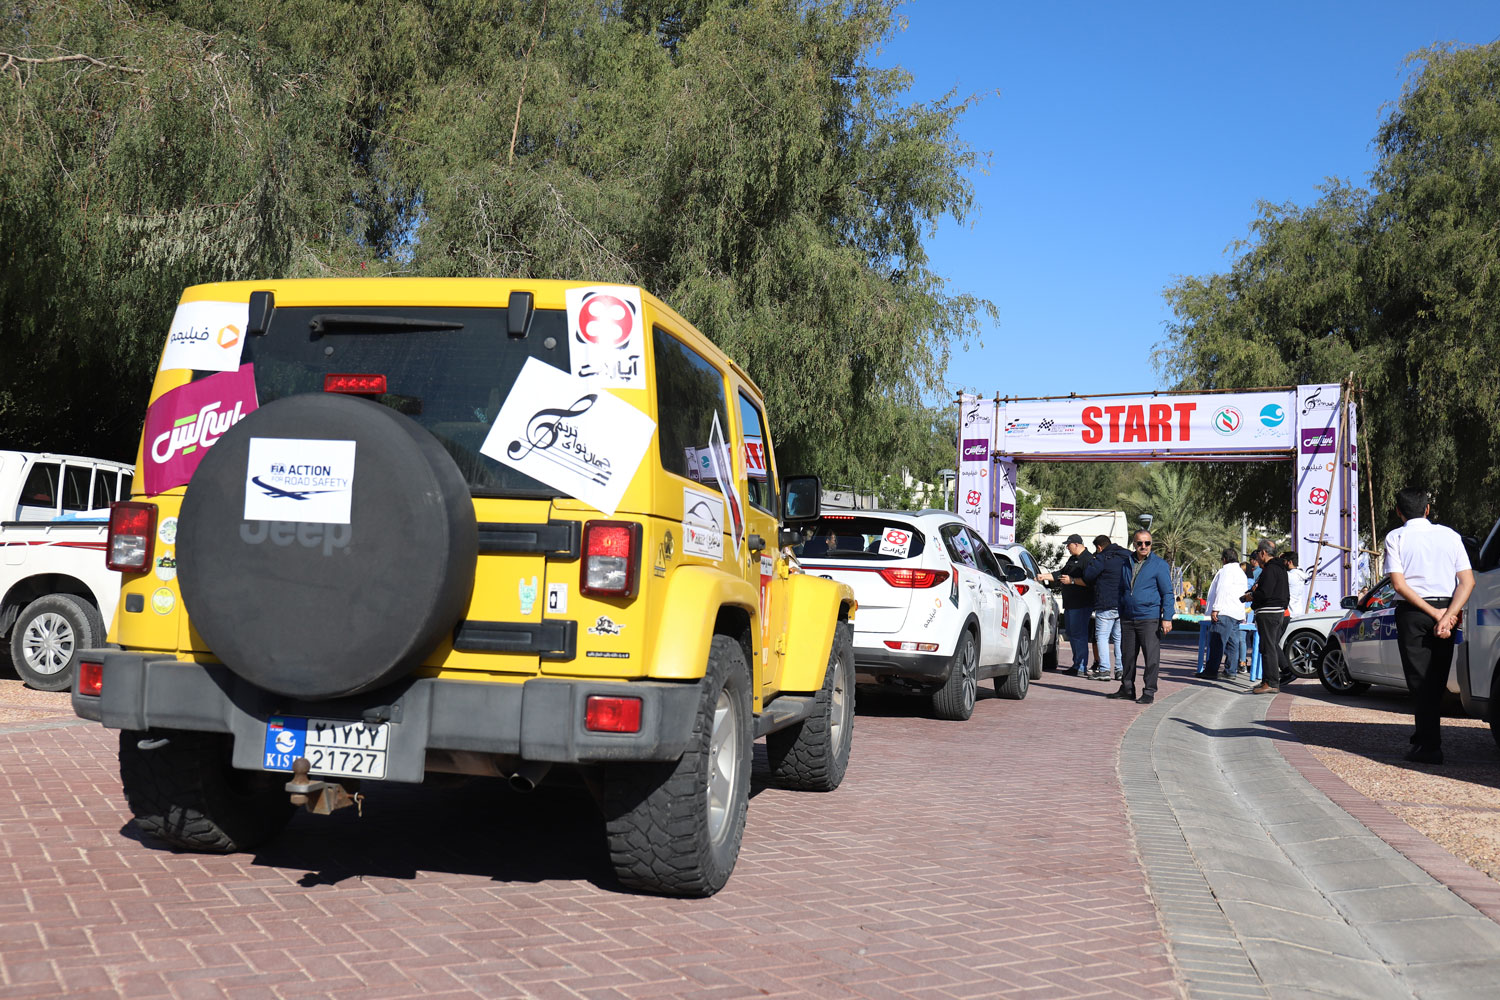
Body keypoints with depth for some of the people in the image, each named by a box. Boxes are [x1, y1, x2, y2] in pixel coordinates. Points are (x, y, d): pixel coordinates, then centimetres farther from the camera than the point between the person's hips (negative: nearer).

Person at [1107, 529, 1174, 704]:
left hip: (1150, 619, -5)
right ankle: (1127, 688, 21)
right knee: (1128, 655, 11)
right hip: (1128, 619, 5)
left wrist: (1167, 618, -12)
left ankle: (1149, 693, 3)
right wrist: (1121, 615, 19)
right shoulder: (1126, 564, 13)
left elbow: (1167, 593, -5)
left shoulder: (1159, 564, -2)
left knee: (1151, 657, -3)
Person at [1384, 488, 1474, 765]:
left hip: (1412, 613, -3)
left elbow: (1399, 585, -12)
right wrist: (1448, 615, -10)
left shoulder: (1396, 538, -2)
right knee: (1436, 680, 14)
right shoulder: (1449, 535, 6)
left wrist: (1434, 614, -10)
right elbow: (1467, 581, -3)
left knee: (1420, 681, 1)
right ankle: (1425, 738, 25)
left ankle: (1429, 746, -4)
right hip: (1447, 609, 3)